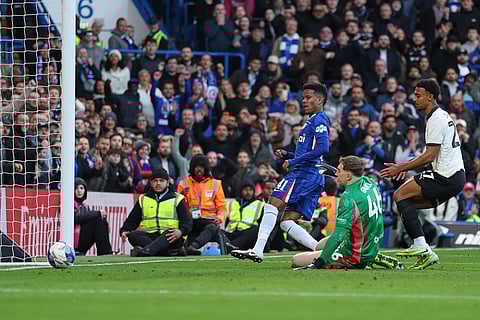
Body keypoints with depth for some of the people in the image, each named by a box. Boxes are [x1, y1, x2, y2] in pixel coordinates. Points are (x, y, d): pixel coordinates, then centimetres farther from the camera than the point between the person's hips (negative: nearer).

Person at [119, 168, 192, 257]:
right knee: (133, 235, -27)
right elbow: (132, 220, 18)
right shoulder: (143, 199, 19)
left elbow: (187, 222, 2)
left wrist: (180, 232, -21)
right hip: (149, 237, 3)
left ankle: (147, 250, -60)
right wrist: (124, 231, -5)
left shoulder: (176, 199, 11)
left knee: (169, 233, -36)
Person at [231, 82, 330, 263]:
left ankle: (257, 251, -26)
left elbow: (322, 148, -21)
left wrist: (293, 161, -16)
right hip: (314, 180, 10)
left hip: (305, 173, -10)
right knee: (287, 222, 4)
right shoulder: (313, 121, 27)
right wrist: (287, 155, 17)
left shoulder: (319, 120, -5)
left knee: (273, 204, -18)